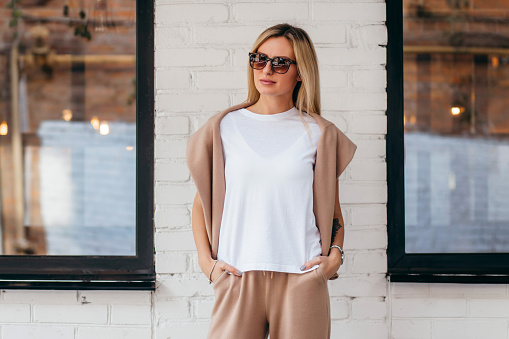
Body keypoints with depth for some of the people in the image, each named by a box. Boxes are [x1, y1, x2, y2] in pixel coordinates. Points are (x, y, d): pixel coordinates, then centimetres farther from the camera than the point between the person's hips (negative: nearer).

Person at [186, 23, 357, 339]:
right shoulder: (223, 127, 10)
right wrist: (205, 260, 3)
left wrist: (335, 254, -1)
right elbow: (202, 200, 14)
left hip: (302, 277, 0)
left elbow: (332, 207, 15)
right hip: (237, 276, 0)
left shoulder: (318, 133, 9)